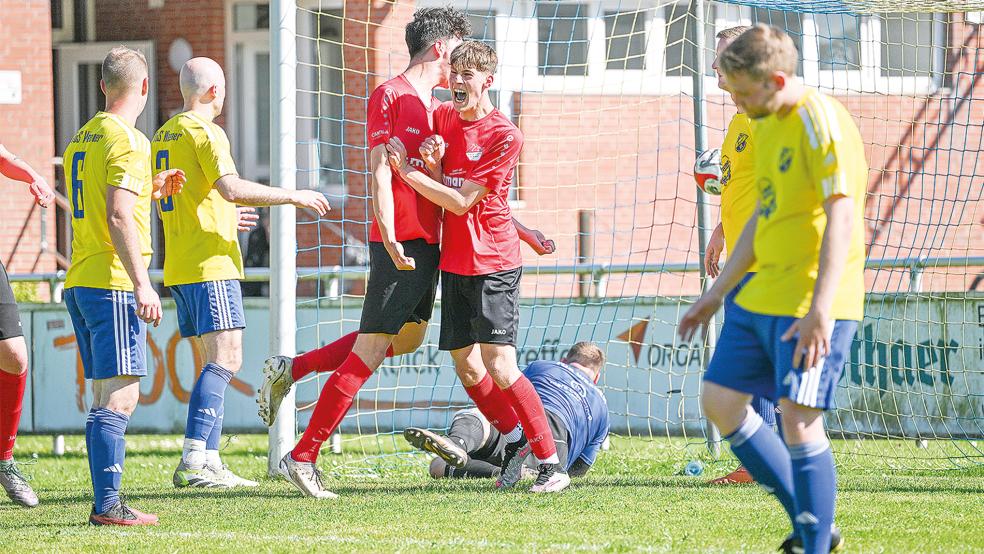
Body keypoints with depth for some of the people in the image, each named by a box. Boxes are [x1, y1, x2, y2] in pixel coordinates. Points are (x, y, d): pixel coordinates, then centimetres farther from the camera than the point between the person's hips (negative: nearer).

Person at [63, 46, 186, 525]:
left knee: (105, 395, 11)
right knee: (119, 396, -10)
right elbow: (118, 219, -18)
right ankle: (108, 504, -15)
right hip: (113, 284, -9)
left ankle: (106, 502, 9)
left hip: (79, 283, 9)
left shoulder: (81, 139, 17)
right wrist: (142, 286, -20)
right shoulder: (127, 140, -10)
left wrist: (150, 190, 26)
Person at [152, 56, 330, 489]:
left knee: (217, 361, 11)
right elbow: (231, 188, -24)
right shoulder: (205, 132, -10)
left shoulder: (164, 134, 17)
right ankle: (192, 461, -21)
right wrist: (293, 196, -16)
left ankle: (208, 462, 7)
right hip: (211, 265, -9)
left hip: (179, 268, 9)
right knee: (224, 359, -12)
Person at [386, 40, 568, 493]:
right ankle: (515, 439, 28)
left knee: (499, 365, -14)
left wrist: (407, 171, -14)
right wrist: (431, 165, -12)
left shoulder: (504, 137, -14)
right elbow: (441, 190, 9)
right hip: (453, 263, 7)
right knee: (465, 366, 9)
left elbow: (461, 201, -16)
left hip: (492, 264, -7)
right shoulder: (442, 118, 8)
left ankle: (551, 464, -11)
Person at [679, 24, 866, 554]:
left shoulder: (821, 122, -16)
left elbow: (842, 216, -24)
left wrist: (820, 309, -30)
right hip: (762, 296, 10)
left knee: (798, 420, -12)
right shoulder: (765, 125, 13)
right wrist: (715, 294, 23)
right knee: (719, 400, 10)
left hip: (812, 303, -10)